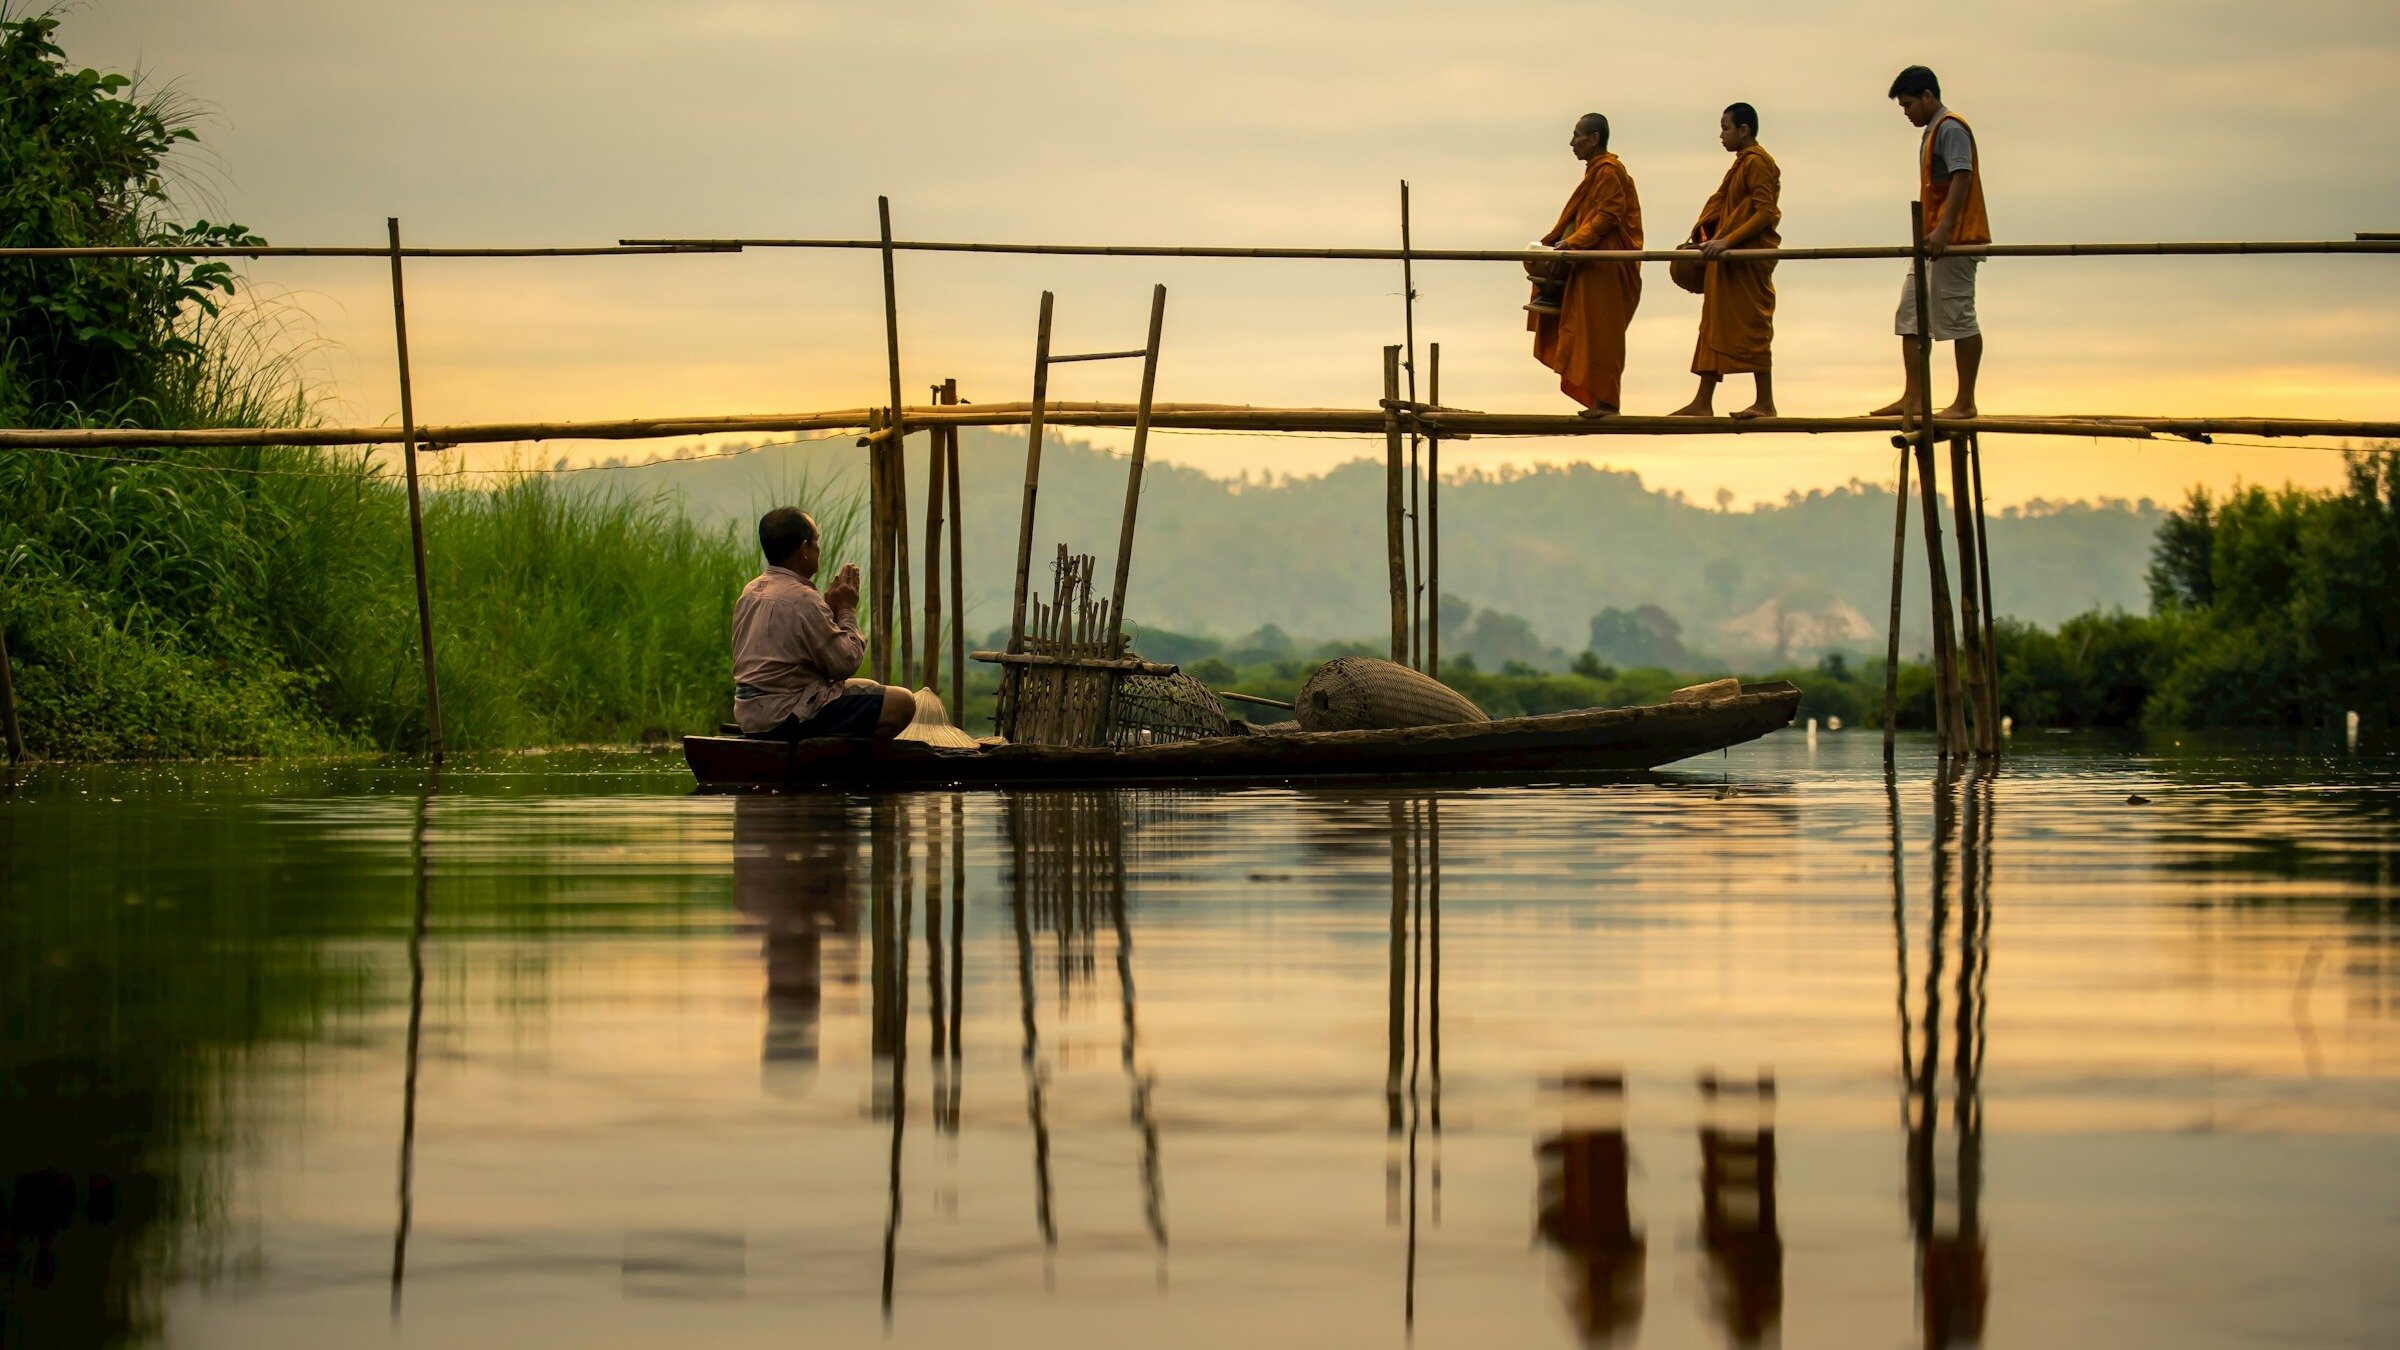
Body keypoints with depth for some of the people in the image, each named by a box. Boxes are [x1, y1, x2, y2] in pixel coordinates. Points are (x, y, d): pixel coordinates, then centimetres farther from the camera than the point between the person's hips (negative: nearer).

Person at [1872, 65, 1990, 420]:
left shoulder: (1951, 129, -10)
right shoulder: (1932, 132, 21)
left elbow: (1961, 178, -21)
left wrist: (1944, 229, -29)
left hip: (1954, 240, -11)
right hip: (1933, 241, 11)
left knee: (1958, 316, -7)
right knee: (1910, 314, 8)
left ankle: (1965, 403, -4)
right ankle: (1915, 397, 9)